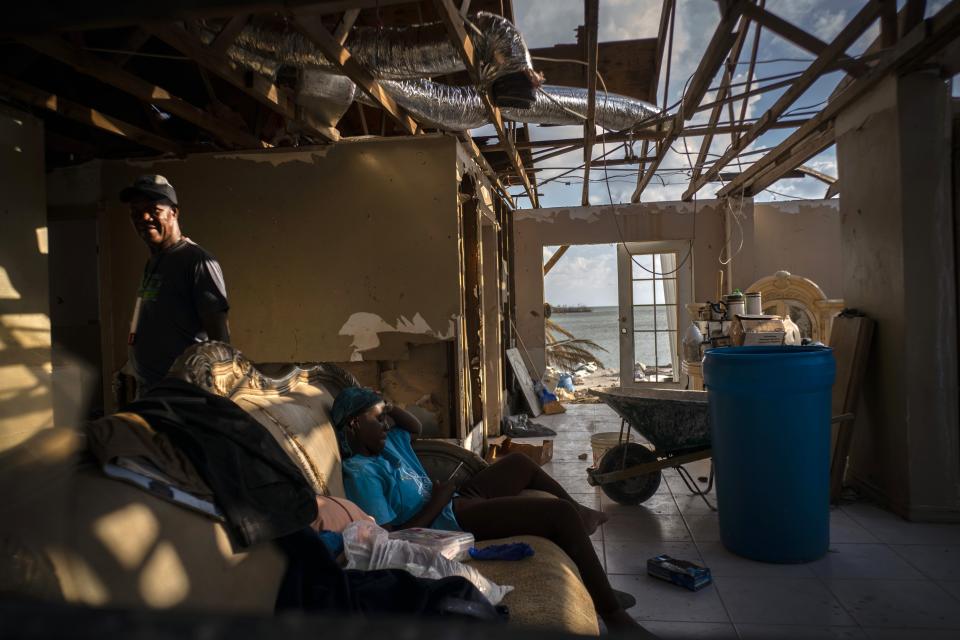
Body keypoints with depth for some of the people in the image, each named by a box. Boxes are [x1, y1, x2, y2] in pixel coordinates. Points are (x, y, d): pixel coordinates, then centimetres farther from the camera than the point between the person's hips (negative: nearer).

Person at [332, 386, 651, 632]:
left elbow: (416, 428, 27)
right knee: (562, 514, -18)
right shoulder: (361, 473, -20)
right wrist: (436, 503, -19)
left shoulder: (385, 443, 7)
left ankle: (582, 514, 45)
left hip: (457, 499, 11)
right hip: (452, 520, -11)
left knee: (520, 462, 27)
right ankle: (612, 612, -9)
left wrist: (391, 409, 7)